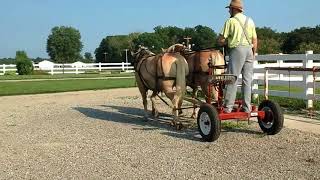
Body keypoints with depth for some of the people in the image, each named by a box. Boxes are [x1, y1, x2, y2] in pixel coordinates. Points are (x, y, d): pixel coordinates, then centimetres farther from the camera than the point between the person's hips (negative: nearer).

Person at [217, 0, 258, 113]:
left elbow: (221, 40, -5)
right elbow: (255, 40, 12)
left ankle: (228, 107, -2)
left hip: (237, 49, -5)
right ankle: (247, 107, 10)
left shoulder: (231, 21, -1)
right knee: (247, 80, 7)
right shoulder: (250, 21, 14)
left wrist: (223, 42, 16)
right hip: (249, 50, 5)